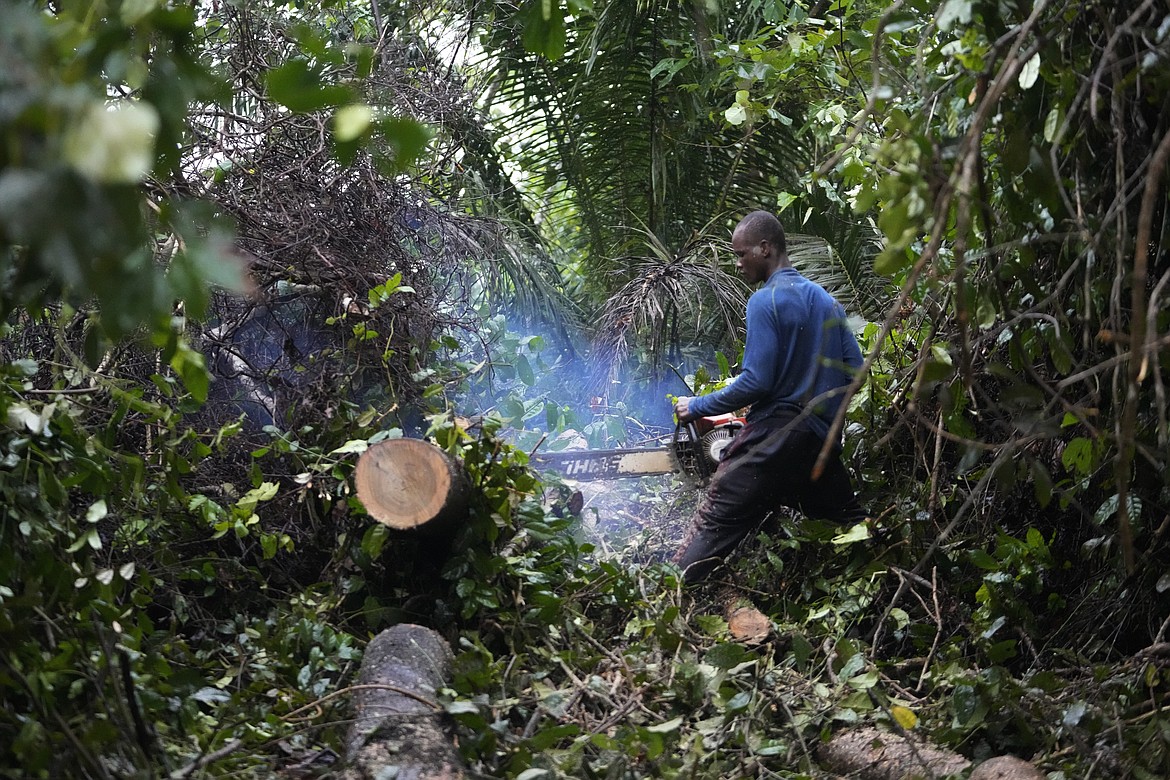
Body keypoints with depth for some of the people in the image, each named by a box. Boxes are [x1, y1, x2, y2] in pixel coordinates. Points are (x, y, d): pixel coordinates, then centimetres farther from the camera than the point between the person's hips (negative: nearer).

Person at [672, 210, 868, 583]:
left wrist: (696, 407, -5)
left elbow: (756, 382, -16)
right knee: (849, 524, 19)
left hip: (772, 439, -7)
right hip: (822, 439, 7)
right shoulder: (827, 300, 13)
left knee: (712, 527, -6)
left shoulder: (765, 301, -10)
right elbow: (854, 369, 12)